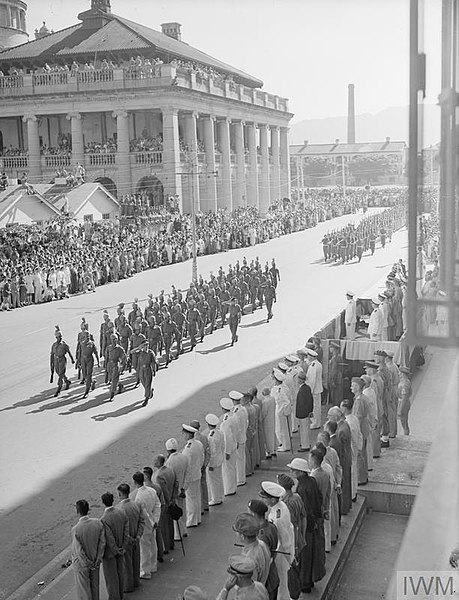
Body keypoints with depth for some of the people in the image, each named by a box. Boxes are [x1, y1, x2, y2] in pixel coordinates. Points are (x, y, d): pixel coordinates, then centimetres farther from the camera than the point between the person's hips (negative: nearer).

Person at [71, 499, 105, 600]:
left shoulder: (75, 529, -27)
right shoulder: (98, 523, -14)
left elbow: (79, 551, -22)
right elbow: (102, 543, -8)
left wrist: (88, 564, -10)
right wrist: (98, 560, -1)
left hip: (81, 563, -4)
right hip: (95, 561, 4)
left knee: (83, 588, 15)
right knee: (94, 585, 24)